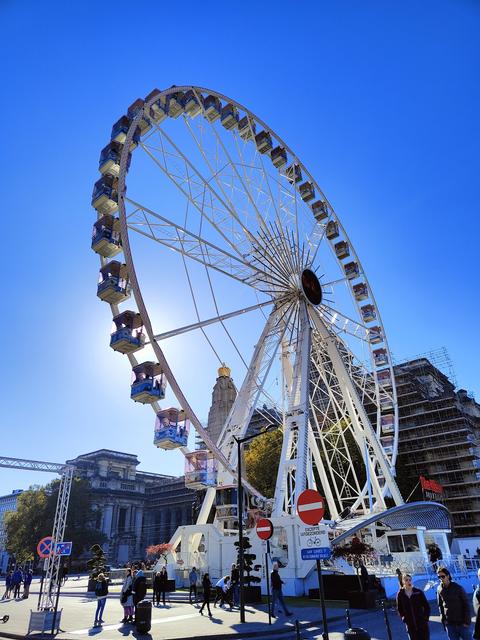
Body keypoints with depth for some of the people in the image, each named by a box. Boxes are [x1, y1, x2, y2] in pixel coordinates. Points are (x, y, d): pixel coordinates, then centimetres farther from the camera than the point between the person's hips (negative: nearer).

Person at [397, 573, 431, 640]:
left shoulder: (418, 592, -5)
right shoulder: (400, 594, -3)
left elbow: (426, 606, 2)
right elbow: (399, 609, 6)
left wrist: (426, 618, -5)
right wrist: (404, 618, -5)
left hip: (422, 623, 0)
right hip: (410, 625, 1)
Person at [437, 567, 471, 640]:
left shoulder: (458, 588, -11)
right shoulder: (439, 589, -2)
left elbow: (466, 605, -6)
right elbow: (440, 605, 7)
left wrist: (467, 621, -9)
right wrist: (443, 619, -1)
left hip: (462, 622, -2)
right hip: (449, 624, 3)